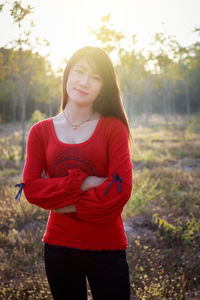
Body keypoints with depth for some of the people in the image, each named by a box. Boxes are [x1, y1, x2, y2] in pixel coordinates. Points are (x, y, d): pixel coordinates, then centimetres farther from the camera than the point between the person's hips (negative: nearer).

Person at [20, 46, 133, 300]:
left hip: (106, 247, -2)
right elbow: (31, 188, -7)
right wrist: (81, 183, -17)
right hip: (58, 246, 2)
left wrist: (70, 205, -11)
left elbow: (121, 188, -11)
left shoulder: (113, 127, -2)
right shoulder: (41, 131, 3)